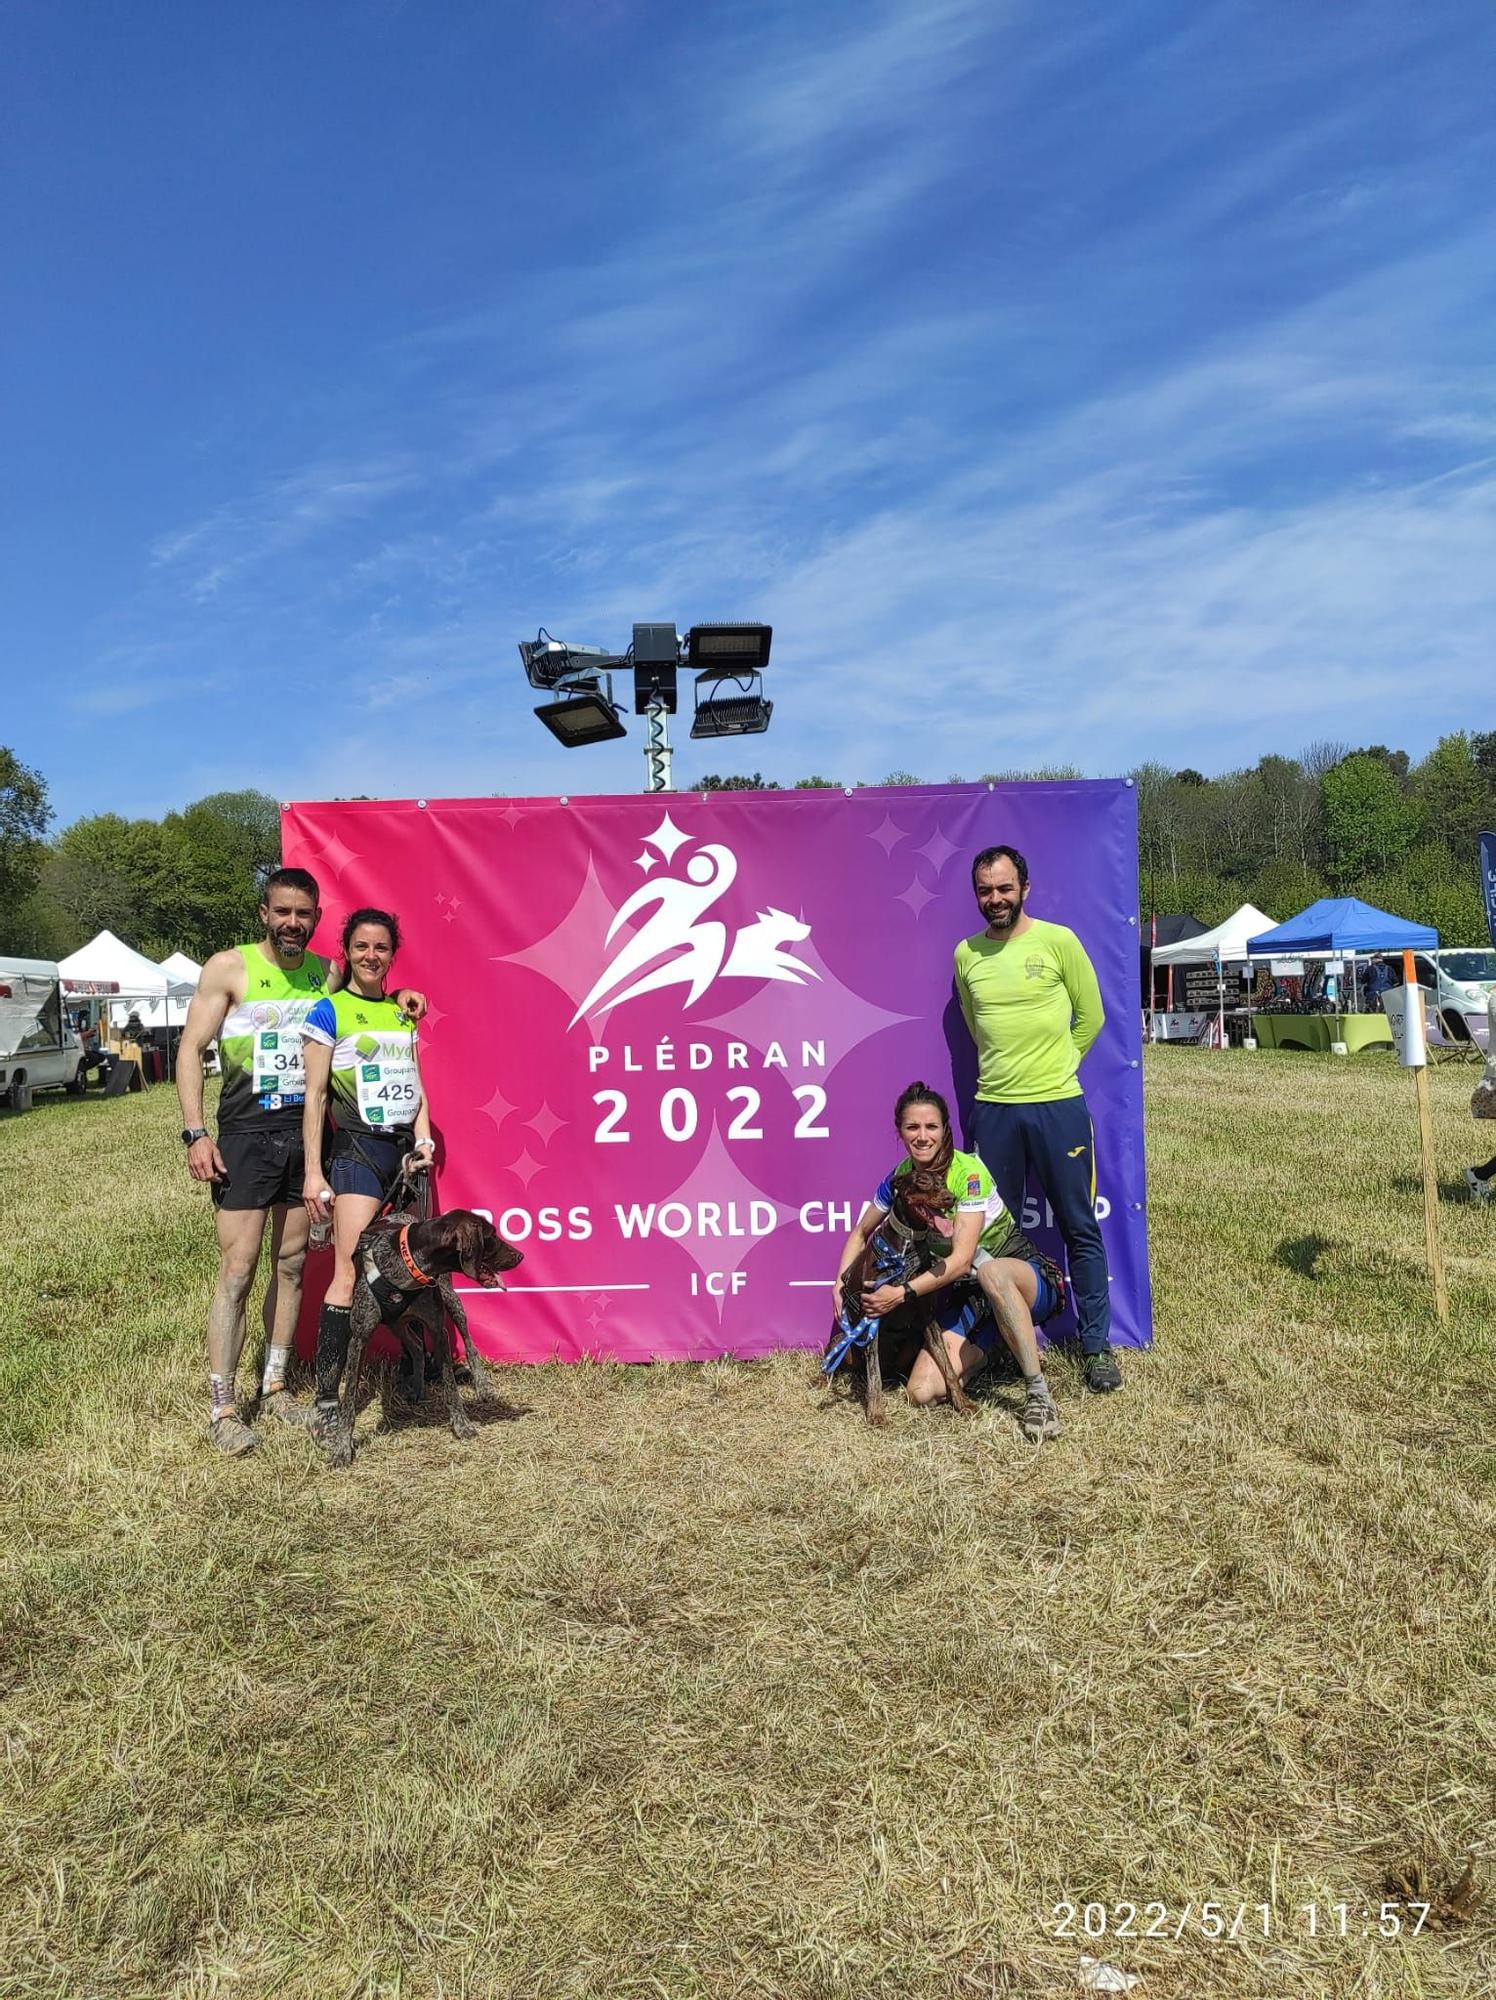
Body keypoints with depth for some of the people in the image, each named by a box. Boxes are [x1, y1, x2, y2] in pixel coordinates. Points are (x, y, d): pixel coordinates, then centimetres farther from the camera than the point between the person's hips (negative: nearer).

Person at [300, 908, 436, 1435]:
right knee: (351, 1273, -12)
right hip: (357, 1150, -5)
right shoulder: (329, 1011, -2)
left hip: (407, 1149, 6)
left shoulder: (404, 1012, 14)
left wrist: (423, 1139, 2)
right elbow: (315, 1095, -4)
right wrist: (313, 1171, -7)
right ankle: (326, 1400, -6)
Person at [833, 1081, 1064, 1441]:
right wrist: (841, 1288, -1)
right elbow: (860, 1234, 12)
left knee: (990, 1269, -43)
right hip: (964, 1294, 5)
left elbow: (962, 1259, -24)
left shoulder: (968, 1171, -20)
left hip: (1025, 1278, -5)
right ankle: (981, 1351, 18)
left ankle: (1038, 1394, -30)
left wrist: (903, 1293, -26)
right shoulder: (899, 1179, -3)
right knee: (922, 1392, -15)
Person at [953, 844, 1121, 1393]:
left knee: (1080, 1229, 5)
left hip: (1058, 1105, -3)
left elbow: (1090, 1016, 4)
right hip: (993, 1109, 3)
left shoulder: (1059, 941, -4)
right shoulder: (966, 954, 5)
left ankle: (1096, 1345, 16)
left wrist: (1053, 1066, 9)